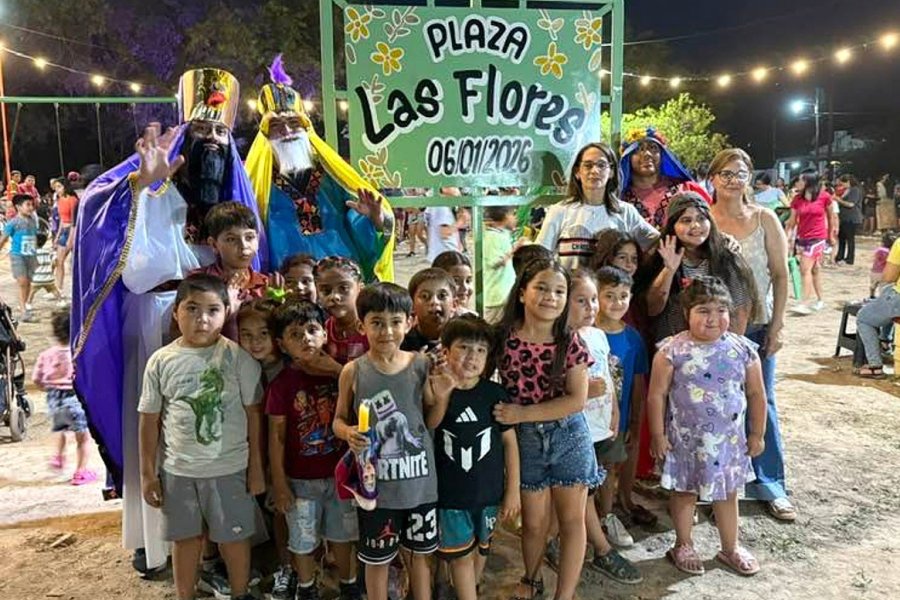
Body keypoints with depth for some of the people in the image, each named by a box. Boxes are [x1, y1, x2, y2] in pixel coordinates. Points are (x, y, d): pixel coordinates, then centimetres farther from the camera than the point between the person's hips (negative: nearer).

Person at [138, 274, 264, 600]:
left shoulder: (238, 357, -10)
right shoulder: (161, 361, -4)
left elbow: (253, 414, -5)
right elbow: (150, 419, 3)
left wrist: (256, 467, -4)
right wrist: (147, 473, 3)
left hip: (229, 469, -2)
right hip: (177, 471, 2)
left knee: (233, 536, 13)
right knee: (185, 538, 18)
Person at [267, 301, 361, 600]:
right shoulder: (282, 384, -13)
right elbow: (276, 436, -9)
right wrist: (279, 483, -8)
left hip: (340, 474, 3)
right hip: (301, 479, -2)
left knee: (343, 535, 18)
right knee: (303, 540, 14)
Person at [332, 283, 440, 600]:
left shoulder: (420, 364, -5)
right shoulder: (353, 371, -9)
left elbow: (432, 417, 2)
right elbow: (339, 419, 1)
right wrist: (348, 433, -20)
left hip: (419, 478, 2)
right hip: (376, 483, -1)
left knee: (420, 552, 20)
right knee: (377, 559, 15)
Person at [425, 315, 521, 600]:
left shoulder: (495, 393, -9)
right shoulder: (435, 393, -10)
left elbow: (509, 440, -2)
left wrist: (513, 490, -1)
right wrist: (443, 396, -25)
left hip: (489, 490, 2)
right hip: (450, 492, -2)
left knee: (481, 546, 21)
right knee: (461, 554, 7)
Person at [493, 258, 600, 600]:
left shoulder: (570, 343, -11)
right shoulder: (503, 338, -11)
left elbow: (577, 400, -14)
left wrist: (524, 413, -19)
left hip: (569, 436, 0)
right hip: (526, 437, 0)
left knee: (571, 518, 7)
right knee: (533, 521, 14)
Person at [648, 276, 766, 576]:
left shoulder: (743, 350, -7)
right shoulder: (672, 351, -15)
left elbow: (756, 394, 3)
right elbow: (657, 395, -10)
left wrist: (757, 434, 6)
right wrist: (658, 434, -8)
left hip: (729, 439, 3)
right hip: (685, 439, -2)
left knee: (727, 493, 18)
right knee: (684, 491, 14)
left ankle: (730, 548, 38)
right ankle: (683, 546, 34)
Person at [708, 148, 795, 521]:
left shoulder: (765, 219, 2)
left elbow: (780, 274, 2)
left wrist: (776, 325, -2)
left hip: (756, 325, 1)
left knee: (761, 403, 6)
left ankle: (770, 486, 20)